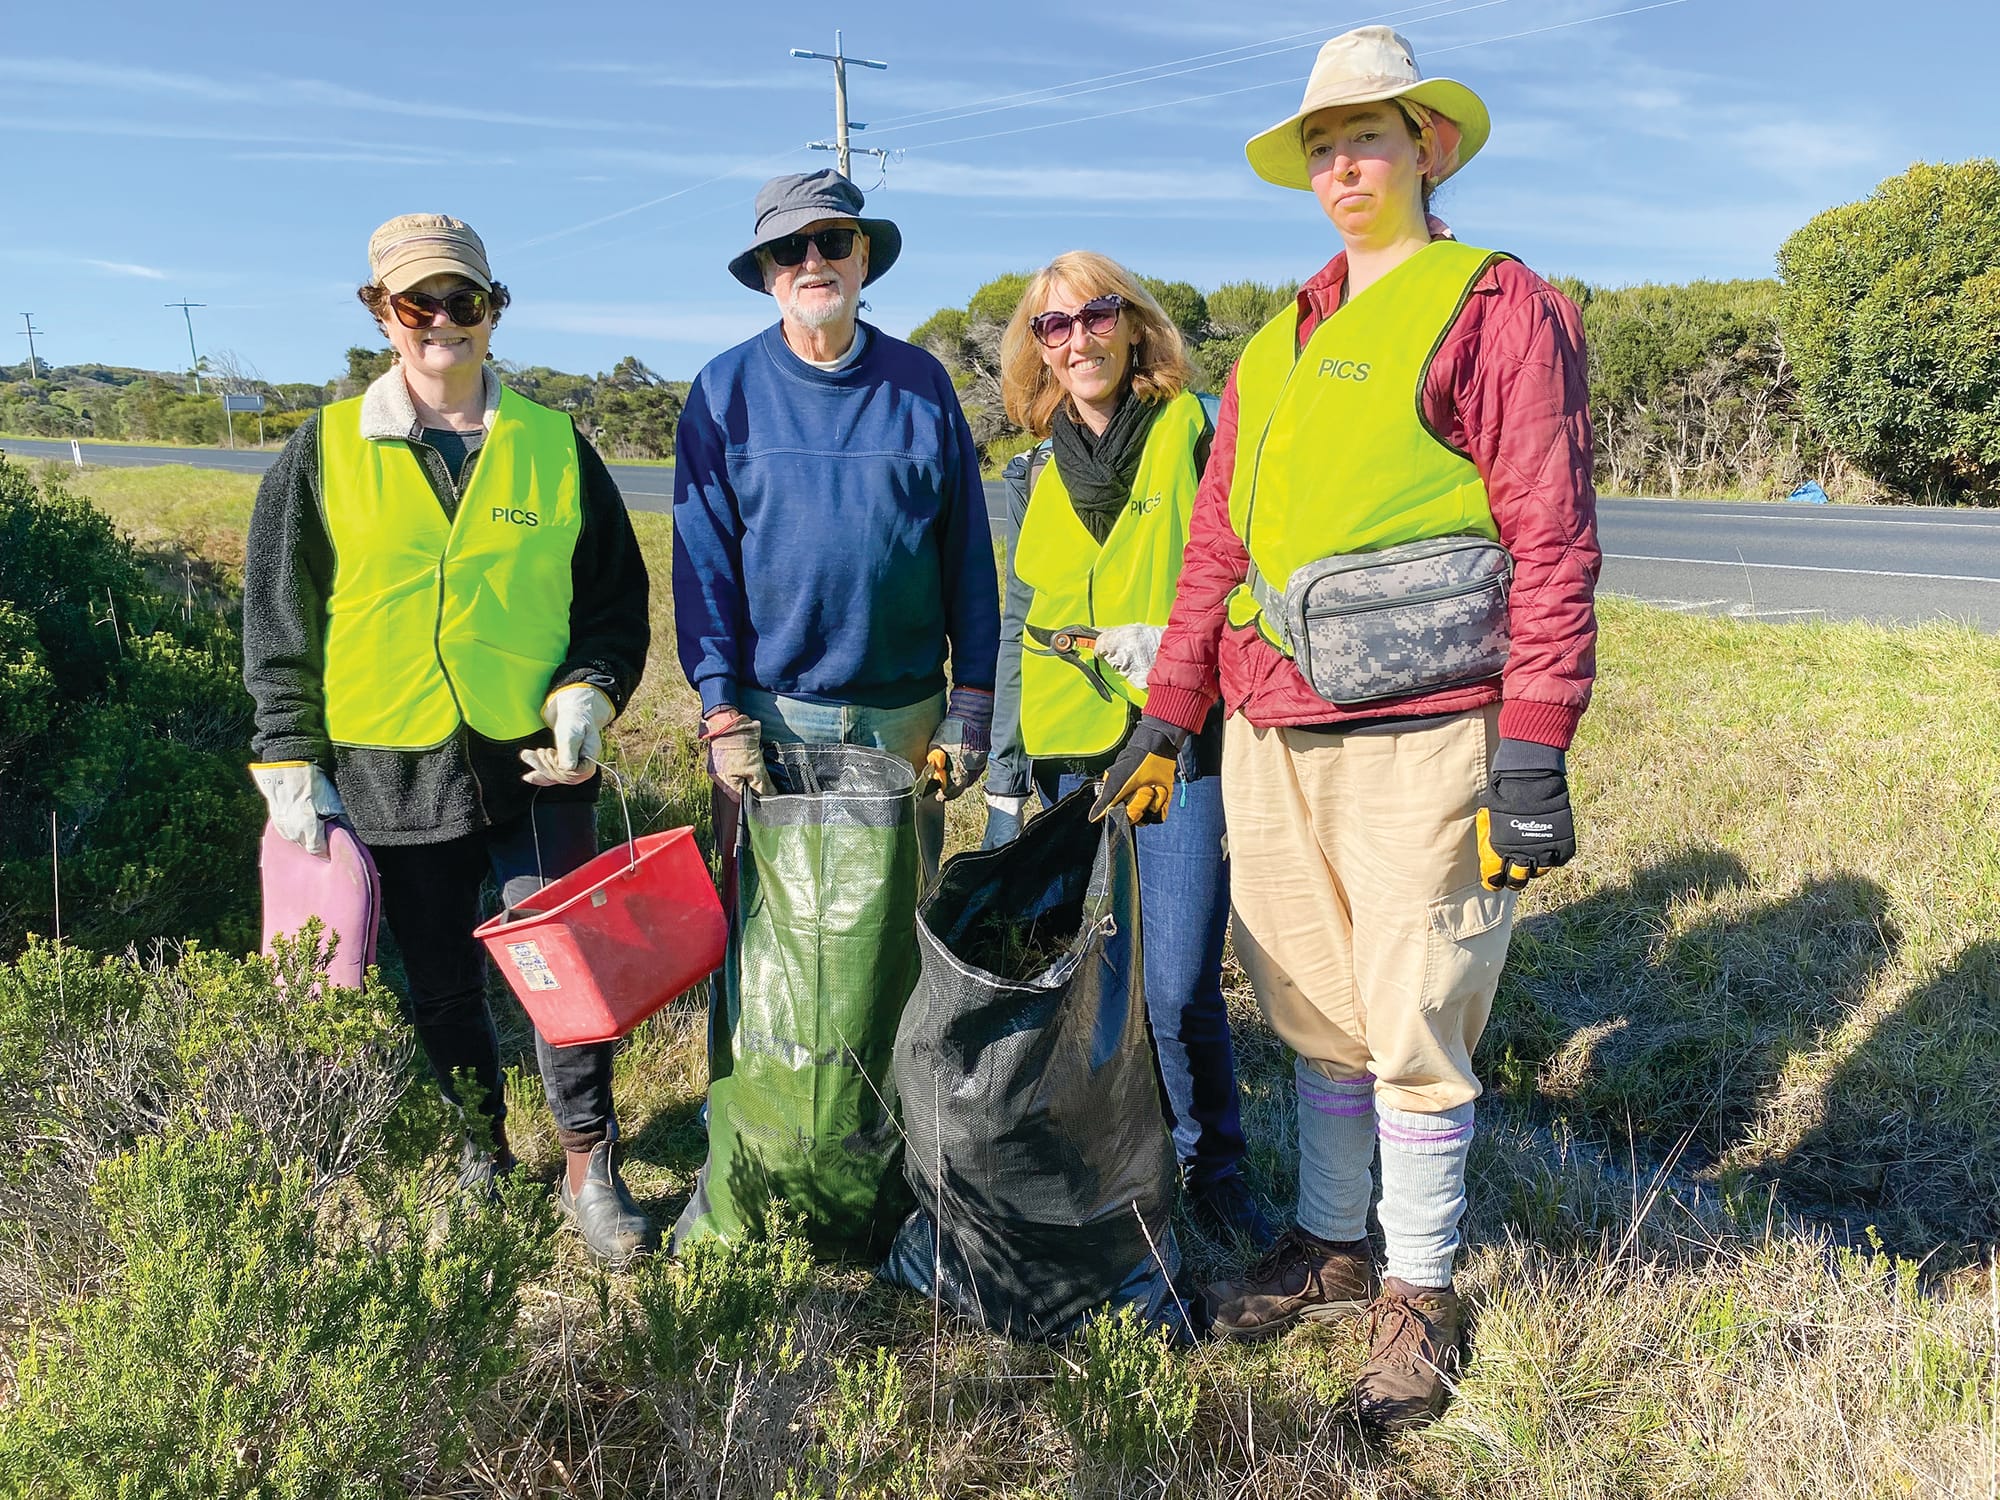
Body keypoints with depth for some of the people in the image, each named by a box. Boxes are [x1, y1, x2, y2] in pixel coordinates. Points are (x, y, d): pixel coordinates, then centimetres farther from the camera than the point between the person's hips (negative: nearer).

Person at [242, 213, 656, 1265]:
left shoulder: (553, 445, 3)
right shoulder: (327, 450, 1)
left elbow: (618, 592, 8)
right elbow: (279, 619, 5)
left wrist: (592, 688, -8)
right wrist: (290, 758, 1)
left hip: (539, 763, -1)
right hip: (391, 772, 1)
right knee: (442, 981, 13)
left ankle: (588, 1168, 15)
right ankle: (481, 1145, 35)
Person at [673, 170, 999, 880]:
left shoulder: (921, 381, 4)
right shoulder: (725, 390, 1)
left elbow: (967, 552, 5)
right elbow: (702, 562, -1)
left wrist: (972, 701, 1)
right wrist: (721, 713, -9)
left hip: (906, 716, 1)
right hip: (770, 714, -1)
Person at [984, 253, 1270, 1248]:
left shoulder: (1195, 429, -1)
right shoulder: (1035, 474, 13)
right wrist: (1004, 779, 13)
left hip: (1183, 742, -4)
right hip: (1065, 750, 4)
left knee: (1179, 986, -5)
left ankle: (1210, 1167, 20)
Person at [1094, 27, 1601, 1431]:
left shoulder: (1498, 304, 2)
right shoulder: (1274, 345, 19)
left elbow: (1554, 535, -6)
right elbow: (1216, 546, 20)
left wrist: (1533, 749, -14)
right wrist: (1166, 718, 16)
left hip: (1422, 734, -5)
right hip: (1270, 736, 6)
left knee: (1415, 1027, 2)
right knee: (1316, 1013, 14)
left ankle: (1419, 1293, 20)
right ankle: (1330, 1244, 32)